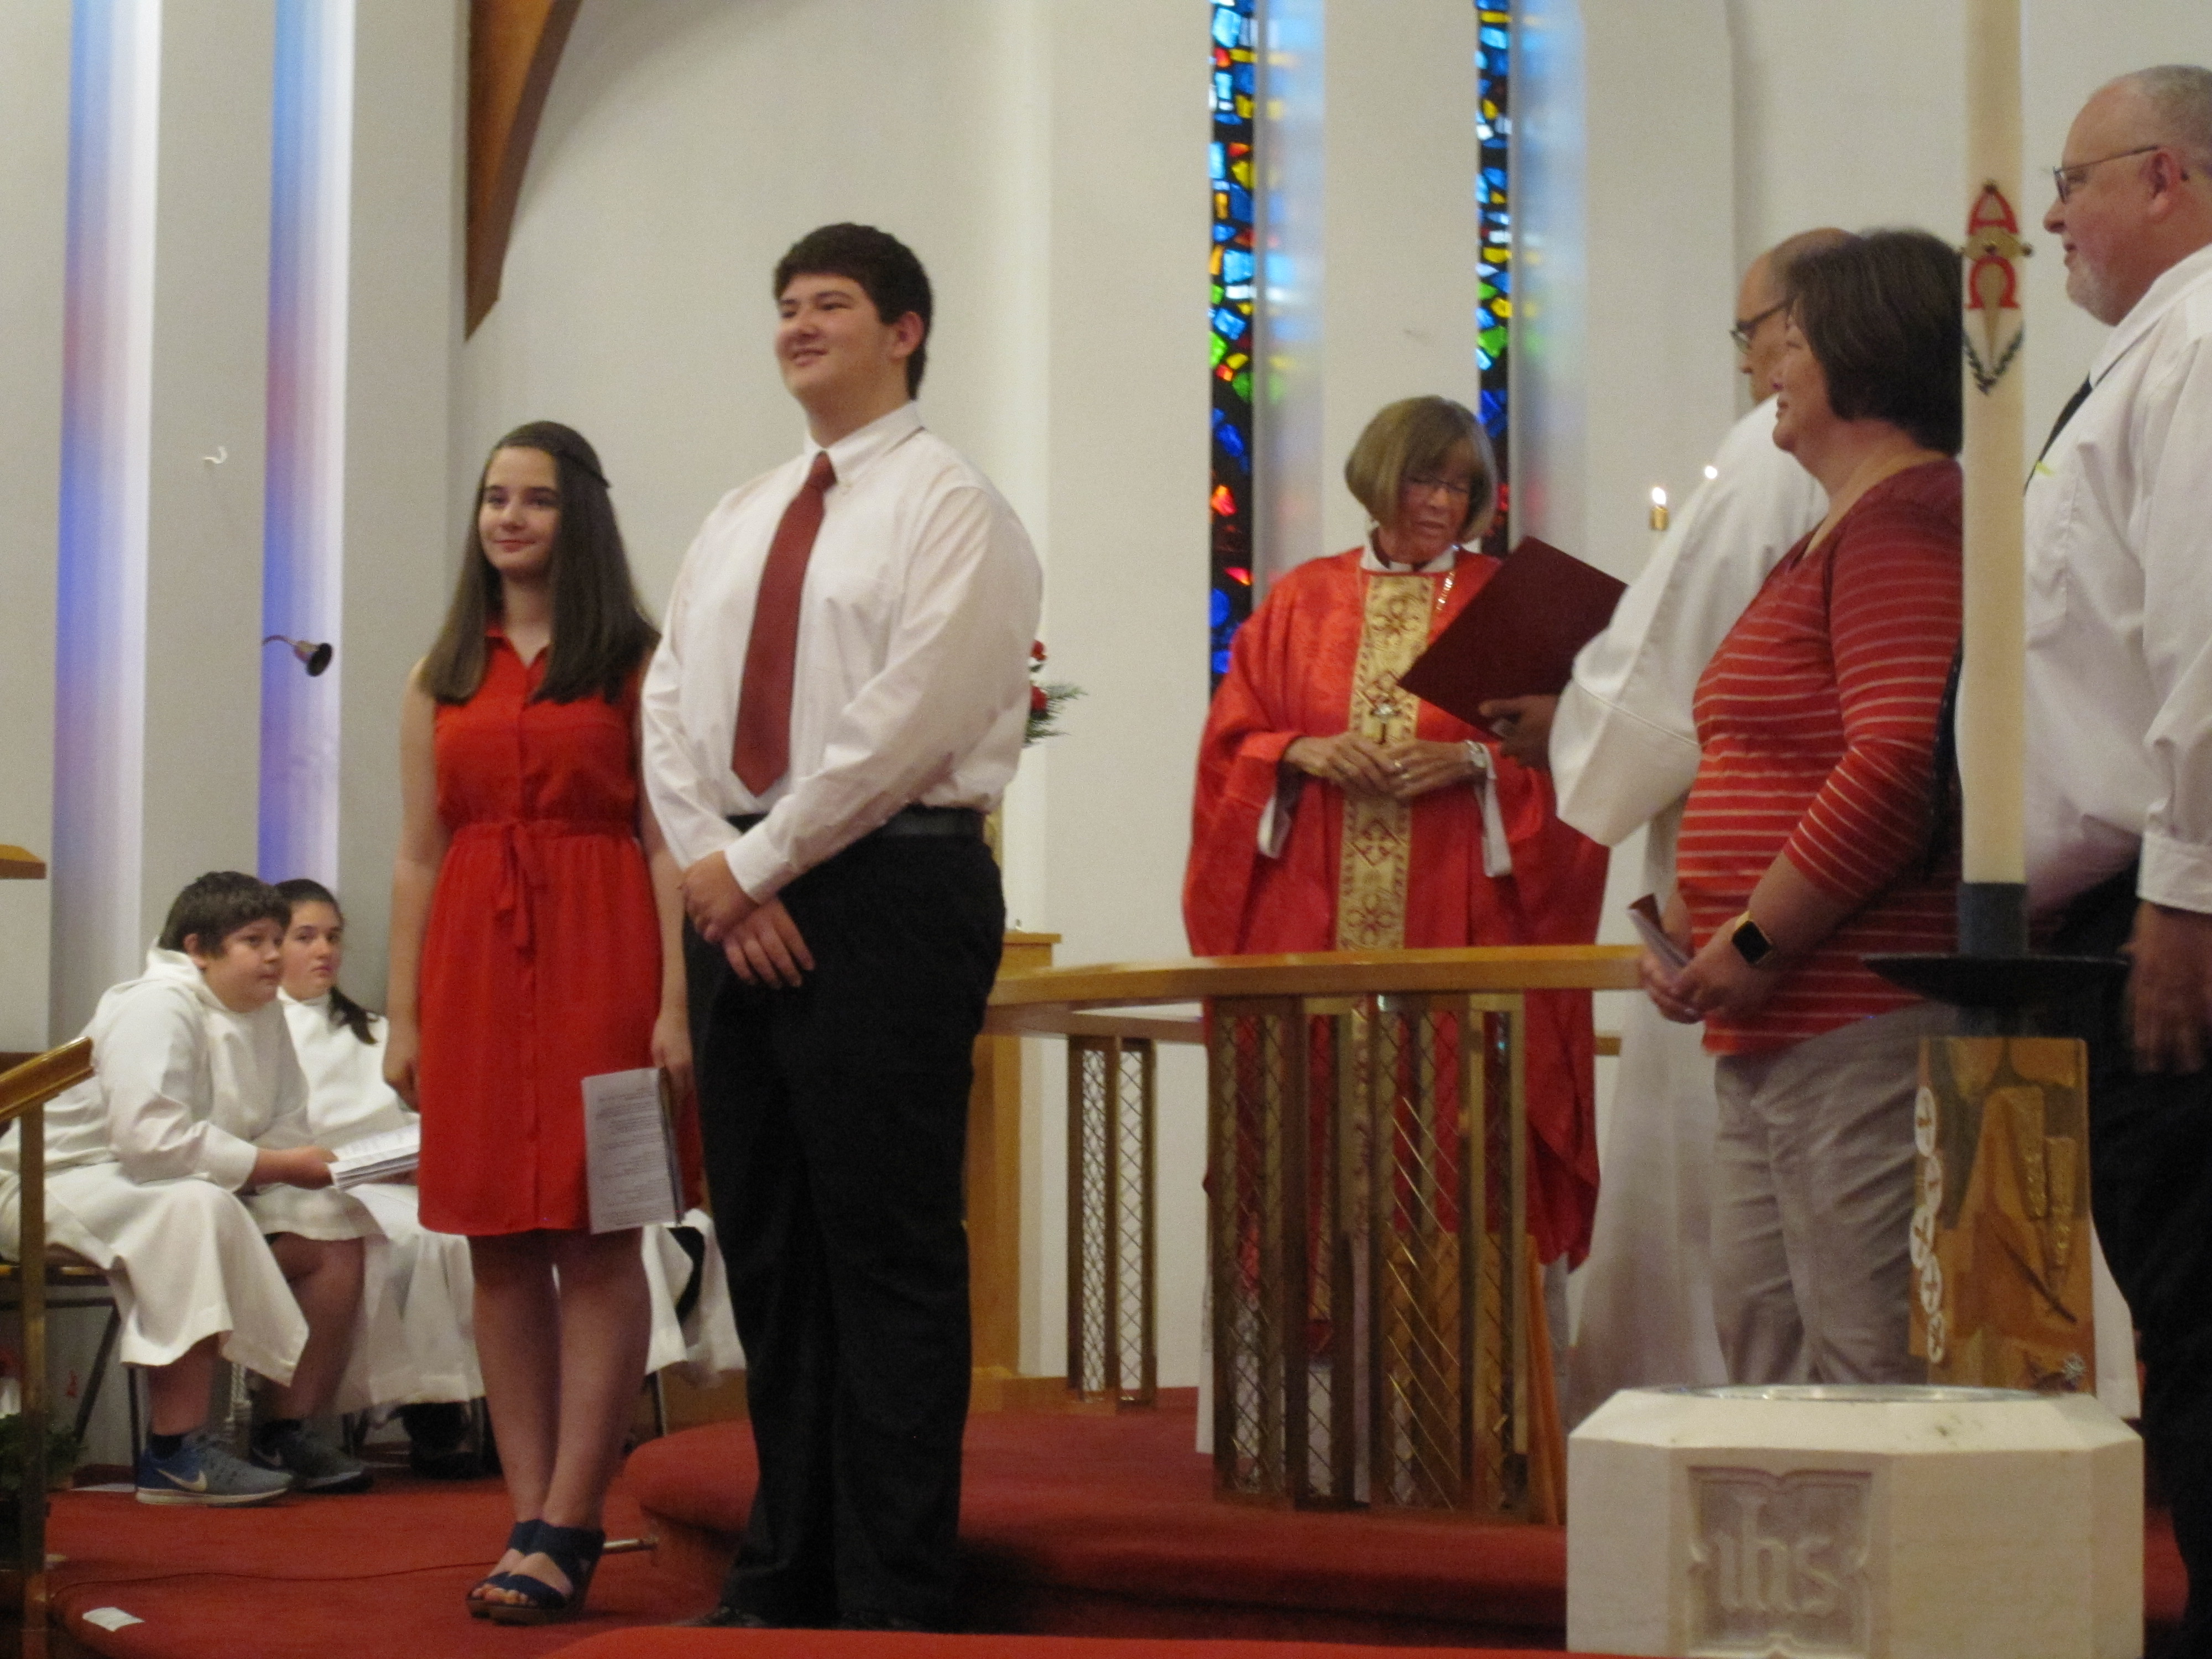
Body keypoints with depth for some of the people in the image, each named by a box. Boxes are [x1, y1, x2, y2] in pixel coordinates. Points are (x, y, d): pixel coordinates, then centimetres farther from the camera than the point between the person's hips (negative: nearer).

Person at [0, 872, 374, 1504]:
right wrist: (278, 1166, -28)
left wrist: (317, 1165, -16)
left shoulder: (264, 1016, 8)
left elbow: (285, 1132, 9)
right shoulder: (157, 1007, -19)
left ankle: (289, 1431, 0)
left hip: (195, 1197, 9)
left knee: (336, 1224, -4)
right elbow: (150, 1137, -32)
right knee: (197, 1211, -39)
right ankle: (175, 1452, -39)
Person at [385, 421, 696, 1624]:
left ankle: (566, 1528, -3)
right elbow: (419, 856, 13)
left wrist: (675, 1003, -12)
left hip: (596, 960, -4)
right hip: (472, 963, 4)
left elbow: (667, 842, -3)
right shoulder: (443, 678, 15)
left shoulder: (634, 664, 2)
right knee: (499, 1250, 4)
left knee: (593, 1242, -5)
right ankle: (533, 1519, 9)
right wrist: (404, 1016, 6)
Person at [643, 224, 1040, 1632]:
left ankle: (895, 1596, 0)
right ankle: (788, 1567, 19)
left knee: (887, 1251, -5)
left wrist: (756, 859, -13)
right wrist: (713, 865, -4)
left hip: (888, 894, -7)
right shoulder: (740, 519, 19)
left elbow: (907, 713, -15)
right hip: (743, 899, 7)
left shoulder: (948, 503, -3)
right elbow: (672, 704, 12)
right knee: (767, 1243, 10)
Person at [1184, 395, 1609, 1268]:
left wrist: (1472, 761, -13)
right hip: (1315, 922, 1)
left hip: (1459, 922, -1)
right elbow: (1232, 741, 11)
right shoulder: (1300, 600, 14)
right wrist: (1303, 753, -8)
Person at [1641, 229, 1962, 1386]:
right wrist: (1700, 928, 12)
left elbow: (1902, 765, -23)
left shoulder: (1903, 520, -11)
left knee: (1871, 1364, -9)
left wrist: (1755, 944, -17)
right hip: (1777, 1033, 11)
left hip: (1866, 1023, -11)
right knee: (1762, 1334, 13)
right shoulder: (1836, 532, 22)